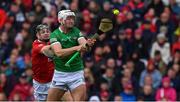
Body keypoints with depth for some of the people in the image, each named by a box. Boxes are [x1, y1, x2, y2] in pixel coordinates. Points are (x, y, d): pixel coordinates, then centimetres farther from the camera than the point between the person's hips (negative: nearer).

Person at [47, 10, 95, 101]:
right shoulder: (54, 35, -6)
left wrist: (88, 44, -39)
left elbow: (83, 44, -14)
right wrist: (76, 48, -35)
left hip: (77, 73, 1)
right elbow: (59, 53, -22)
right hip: (60, 73, -1)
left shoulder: (76, 32, 2)